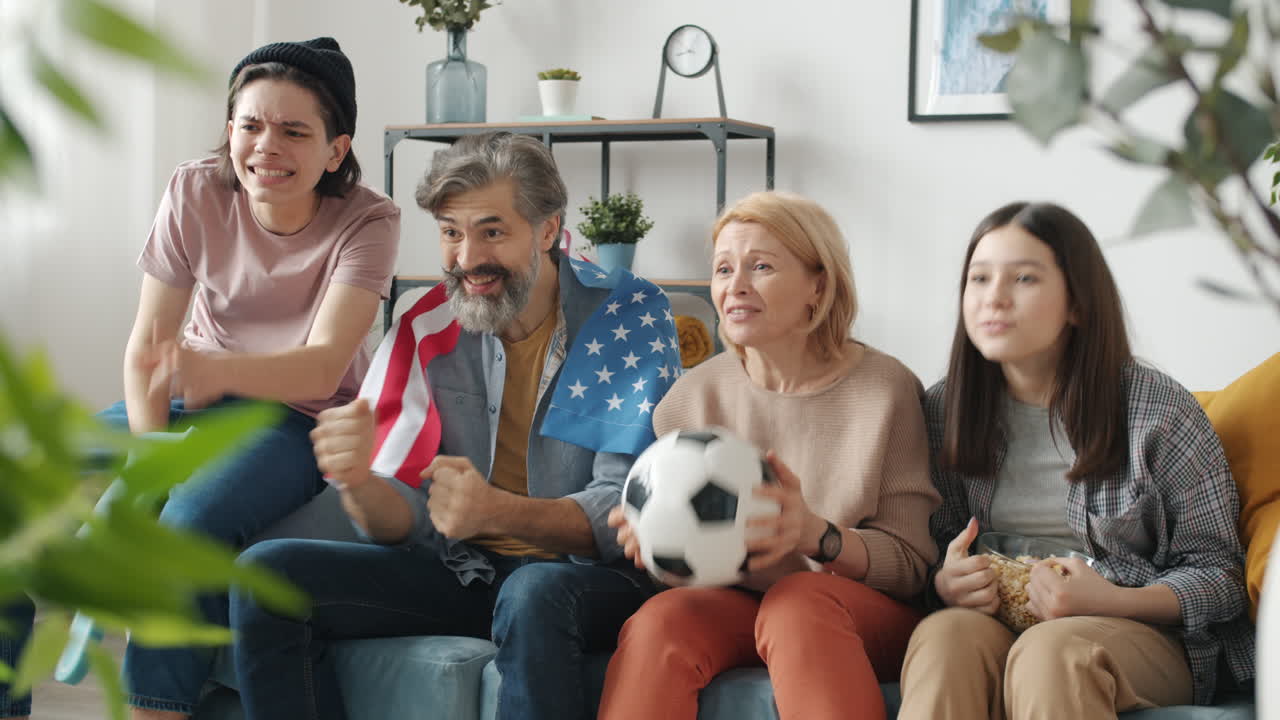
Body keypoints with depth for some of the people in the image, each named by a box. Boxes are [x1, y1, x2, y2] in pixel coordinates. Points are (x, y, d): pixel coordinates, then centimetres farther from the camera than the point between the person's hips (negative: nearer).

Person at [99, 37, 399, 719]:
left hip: (300, 419, -4)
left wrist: (211, 368, -47)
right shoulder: (196, 191, -7)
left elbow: (322, 367, -27)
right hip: (191, 405, 4)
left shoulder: (367, 221, -15)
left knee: (189, 523, -35)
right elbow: (146, 346, -7)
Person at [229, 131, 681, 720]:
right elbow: (405, 522, -2)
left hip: (594, 577, -4)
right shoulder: (425, 330, 2)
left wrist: (497, 512, -36)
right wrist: (360, 482, -27)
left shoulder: (629, 319, -9)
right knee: (268, 573, -13)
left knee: (534, 595, -39)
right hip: (462, 572, 4)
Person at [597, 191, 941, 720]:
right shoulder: (693, 396, 5)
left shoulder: (885, 389, -4)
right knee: (660, 619, -31)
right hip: (728, 603, 2)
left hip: (861, 616, -2)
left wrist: (816, 534, -25)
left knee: (802, 601, -36)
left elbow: (911, 563, -5)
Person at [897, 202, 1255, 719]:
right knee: (946, 634, -33)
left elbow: (1219, 573, -2)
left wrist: (1113, 602, -20)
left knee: (1051, 651, -38)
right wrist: (945, 583, -10)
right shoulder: (943, 410, 6)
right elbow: (934, 545, 16)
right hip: (993, 620, 3)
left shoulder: (1160, 411, -5)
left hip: (1141, 631, -3)